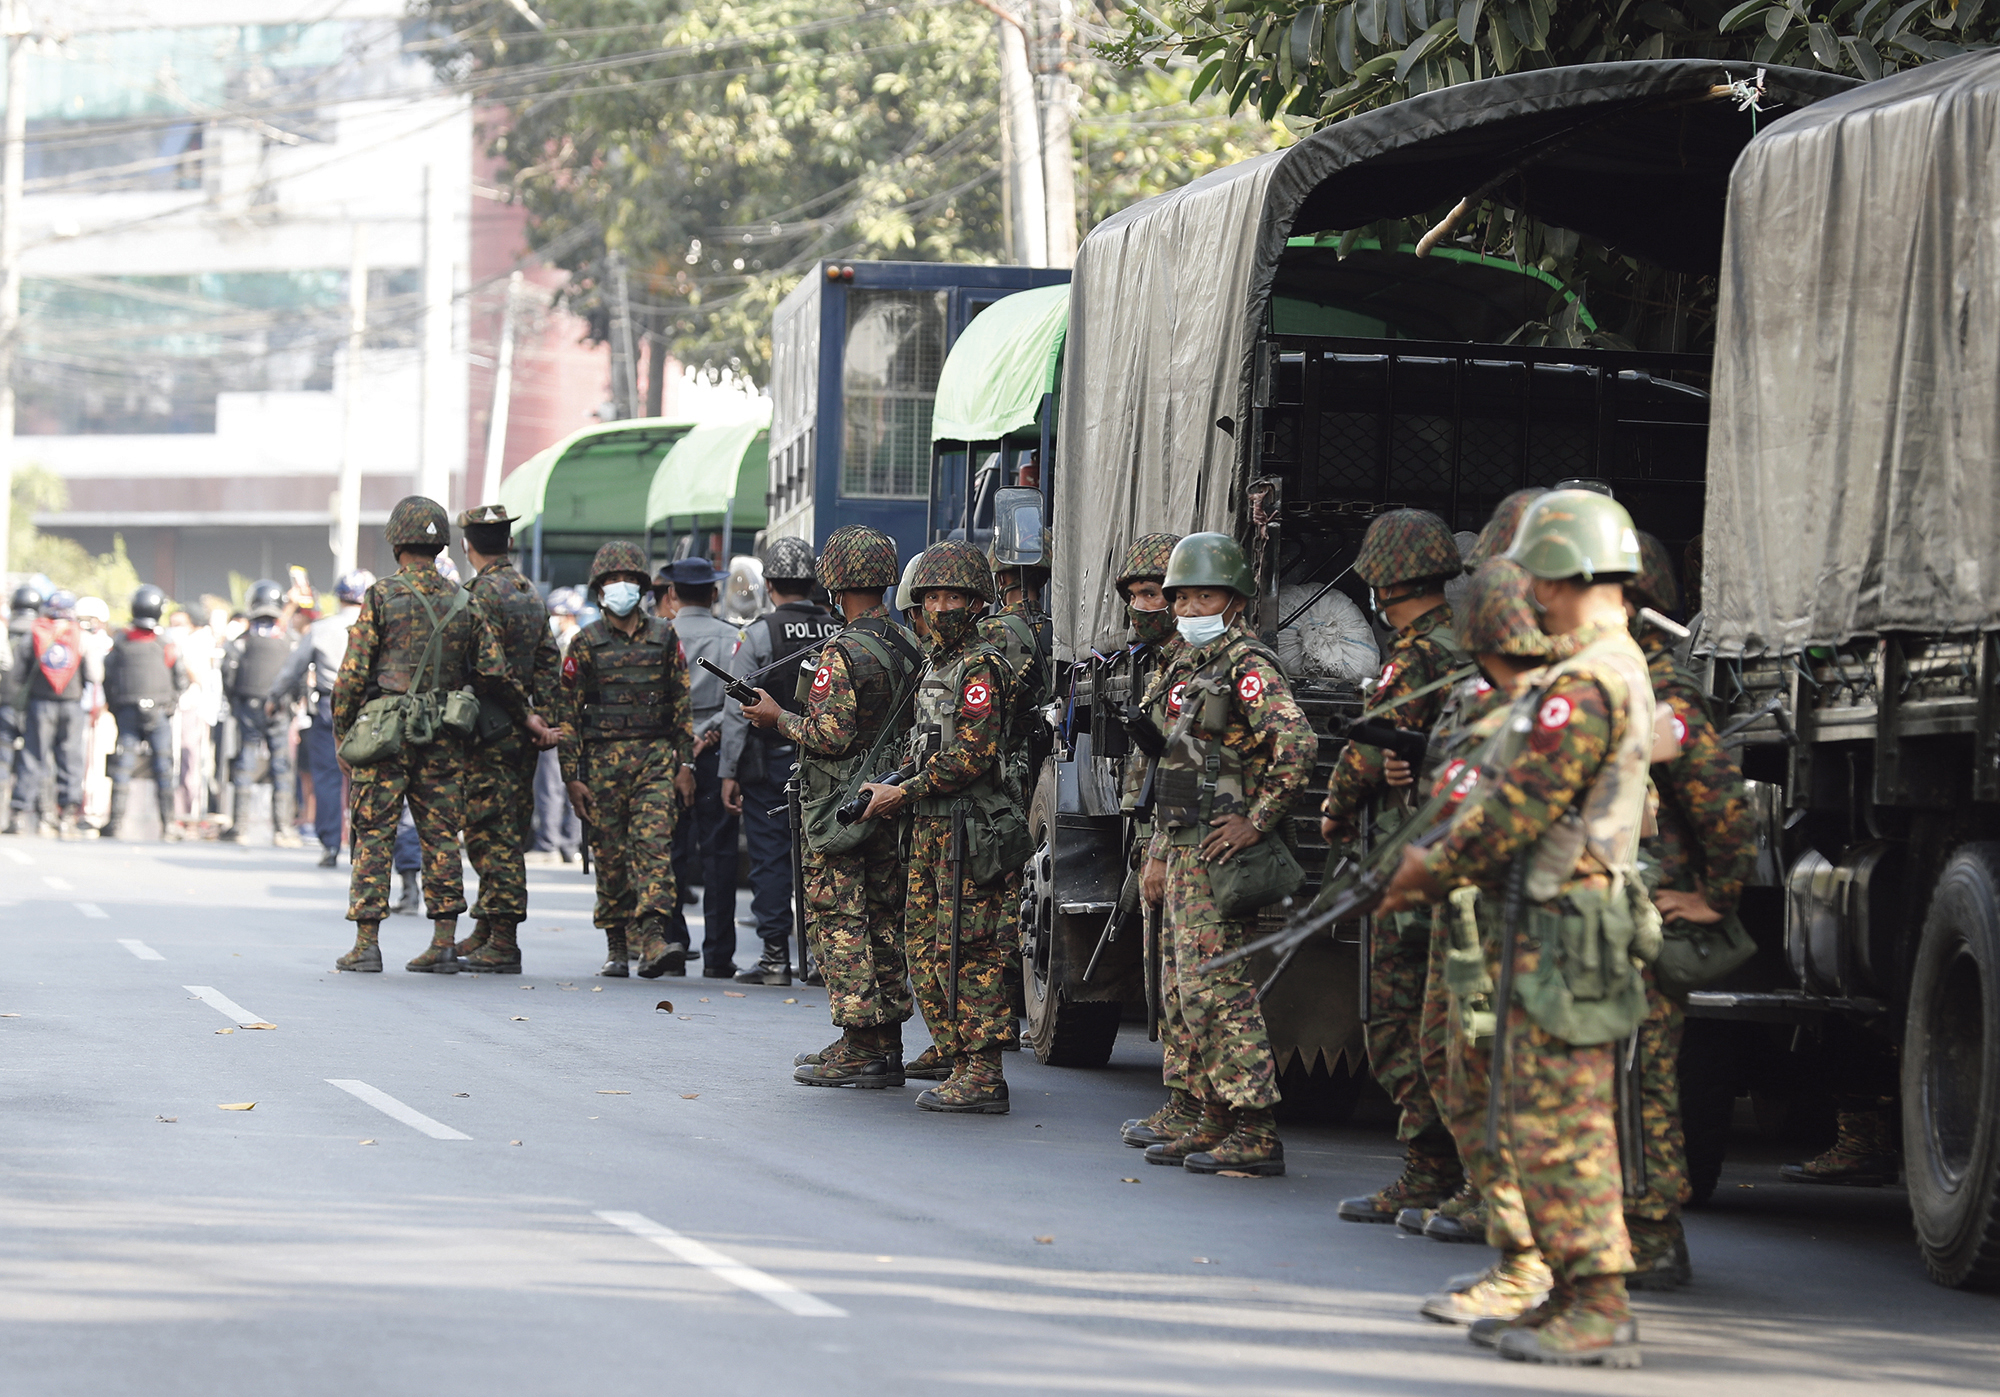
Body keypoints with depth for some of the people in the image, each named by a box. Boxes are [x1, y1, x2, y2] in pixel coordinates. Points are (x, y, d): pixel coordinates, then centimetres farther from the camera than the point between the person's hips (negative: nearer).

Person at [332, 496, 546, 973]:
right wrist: (527, 716, 20)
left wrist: (342, 733, 1)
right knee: (441, 836, 8)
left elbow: (353, 674, -8)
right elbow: (494, 673, 6)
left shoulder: (380, 597, -6)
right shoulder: (466, 603, 6)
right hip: (443, 738, 4)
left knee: (373, 835, 0)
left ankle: (366, 944, -2)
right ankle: (444, 943, 7)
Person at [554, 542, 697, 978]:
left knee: (654, 844, -14)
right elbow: (567, 714, 4)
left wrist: (685, 763, 4)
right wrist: (573, 777, -2)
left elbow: (682, 704, 11)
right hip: (604, 758, 0)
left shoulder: (664, 637, 9)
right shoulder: (586, 644, 5)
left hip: (657, 757, 0)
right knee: (611, 855, 3)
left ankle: (653, 938, -23)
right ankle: (615, 946, 12)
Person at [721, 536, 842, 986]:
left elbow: (738, 710, -8)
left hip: (771, 763, -4)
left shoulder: (759, 633, -8)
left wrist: (729, 772, -4)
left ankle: (775, 956, 0)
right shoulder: (838, 633, 3)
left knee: (770, 859, 1)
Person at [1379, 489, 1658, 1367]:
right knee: (1540, 1119, 15)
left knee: (1558, 1123, -9)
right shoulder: (1618, 668, 17)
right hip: (1556, 921, 11)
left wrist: (1433, 868, -5)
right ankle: (1574, 1296, 19)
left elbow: (1523, 804, -18)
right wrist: (1444, 867, 17)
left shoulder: (1585, 683, -18)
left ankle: (1600, 1311, -9)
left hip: (1563, 931, -11)